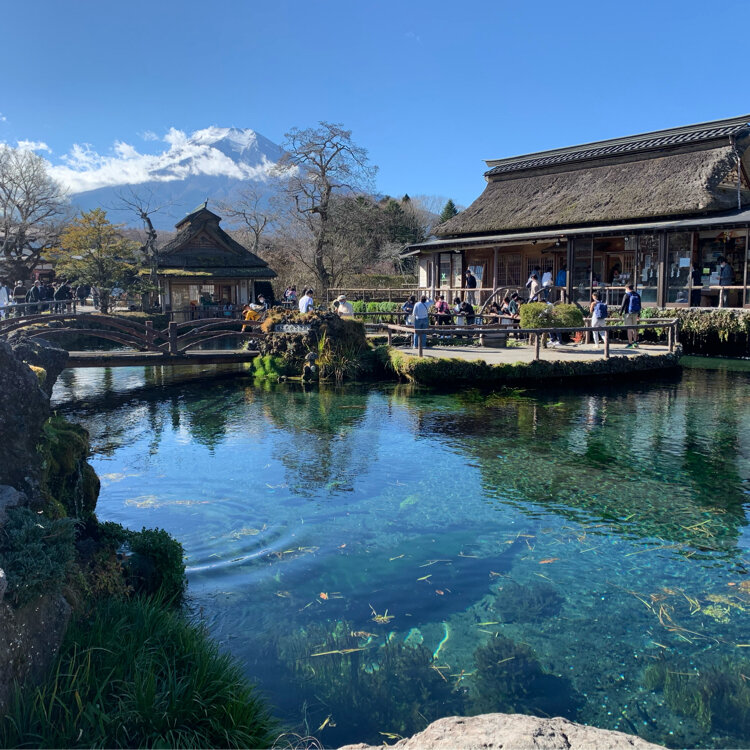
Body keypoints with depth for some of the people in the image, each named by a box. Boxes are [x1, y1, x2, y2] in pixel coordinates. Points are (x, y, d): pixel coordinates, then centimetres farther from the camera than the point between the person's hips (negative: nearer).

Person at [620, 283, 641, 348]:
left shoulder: (627, 295, -9)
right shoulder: (637, 295, 10)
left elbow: (623, 305, -12)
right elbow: (639, 305, 13)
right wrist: (639, 314, 20)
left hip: (628, 313, -6)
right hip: (635, 313, 6)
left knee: (629, 329, -3)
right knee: (634, 328, 16)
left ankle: (630, 344, -3)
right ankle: (635, 341, 11)